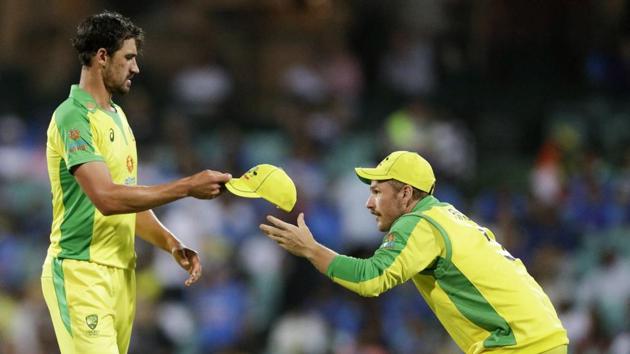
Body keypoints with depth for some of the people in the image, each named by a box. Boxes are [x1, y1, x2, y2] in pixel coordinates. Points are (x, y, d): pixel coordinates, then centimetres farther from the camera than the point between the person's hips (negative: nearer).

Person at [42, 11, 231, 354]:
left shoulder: (117, 116, 16)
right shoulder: (74, 117, -13)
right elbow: (107, 199, -23)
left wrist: (171, 243, 5)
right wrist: (188, 186, -20)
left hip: (121, 271, 9)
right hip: (82, 274, -9)